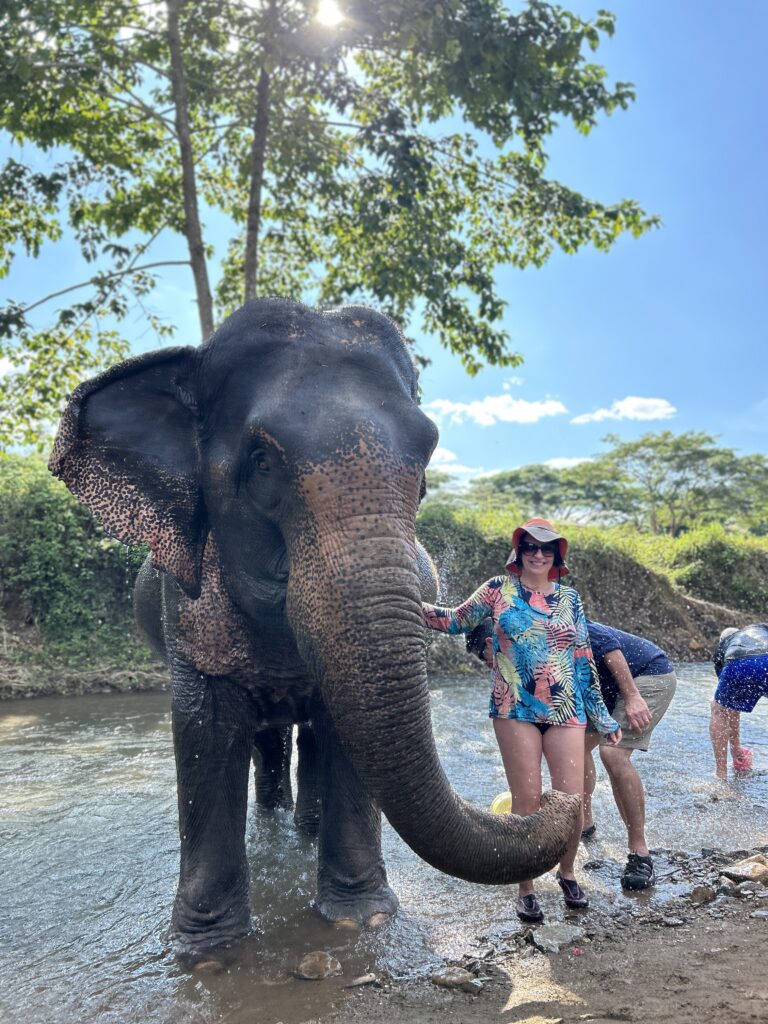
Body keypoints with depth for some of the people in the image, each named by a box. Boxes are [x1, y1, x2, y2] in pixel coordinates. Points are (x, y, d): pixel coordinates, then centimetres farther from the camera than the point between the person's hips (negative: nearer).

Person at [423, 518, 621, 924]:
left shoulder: (569, 597, 11)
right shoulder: (500, 589, 3)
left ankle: (567, 873, 27)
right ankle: (526, 888, 17)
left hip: (565, 710, 3)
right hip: (516, 709, -2)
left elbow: (584, 659, 13)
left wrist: (602, 716, 13)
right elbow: (456, 620, 6)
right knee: (527, 801, -1)